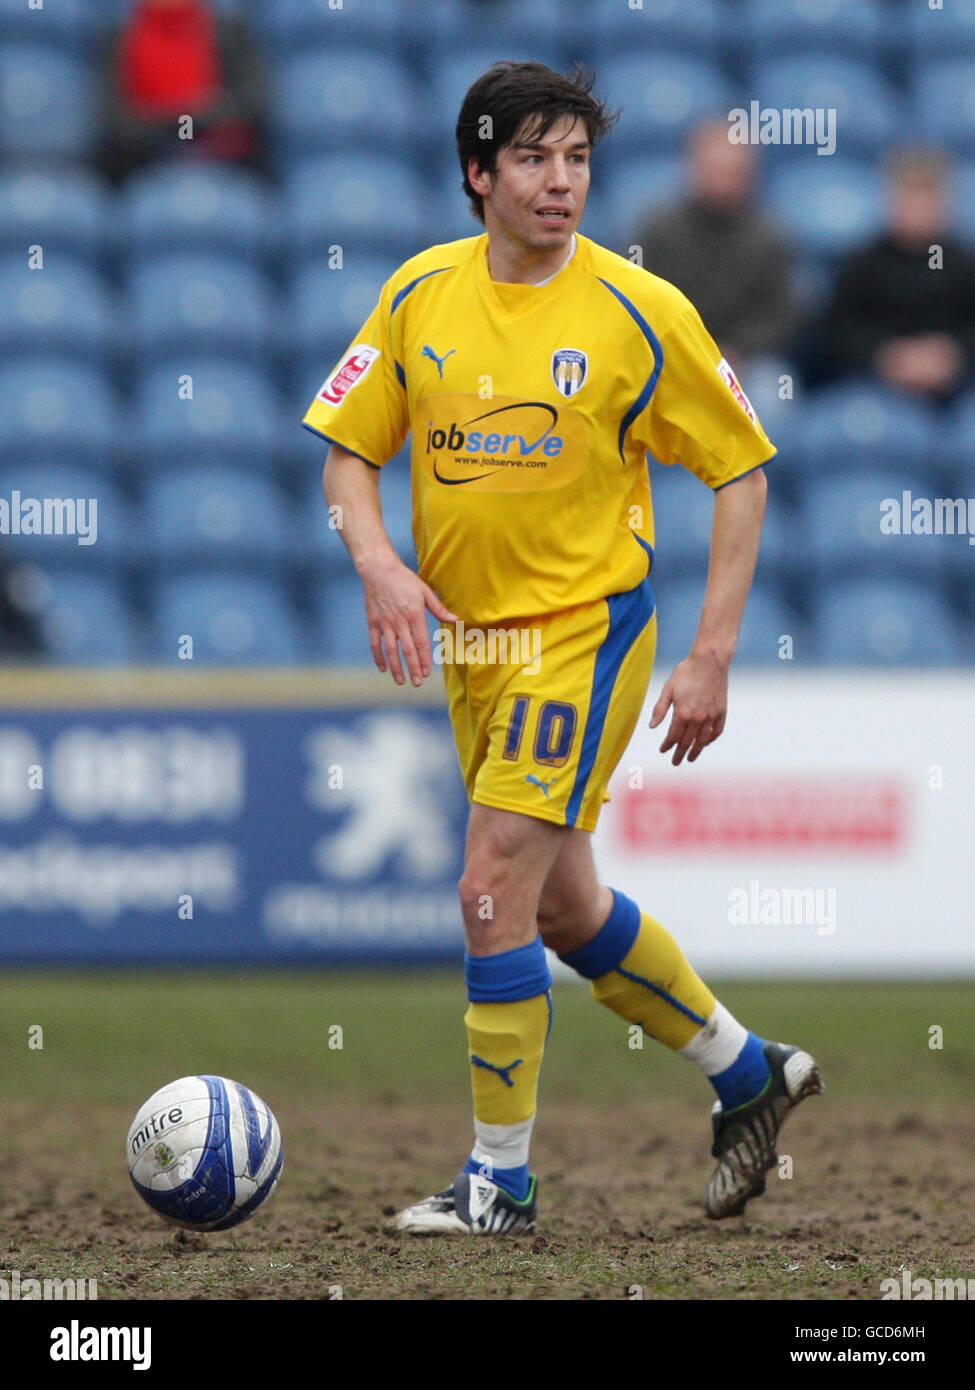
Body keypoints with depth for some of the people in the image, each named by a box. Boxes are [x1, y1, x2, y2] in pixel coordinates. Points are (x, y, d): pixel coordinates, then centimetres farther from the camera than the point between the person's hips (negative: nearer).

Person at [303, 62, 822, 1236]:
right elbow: (347, 451, 7)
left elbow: (740, 469, -4)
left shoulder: (639, 312, -11)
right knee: (563, 906, 16)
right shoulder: (421, 295, 0)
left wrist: (712, 655, -10)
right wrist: (380, 566, -14)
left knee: (495, 893, -14)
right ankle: (747, 1073, 36)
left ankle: (501, 1178, -2)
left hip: (586, 628, -6)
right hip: (469, 640, 6)